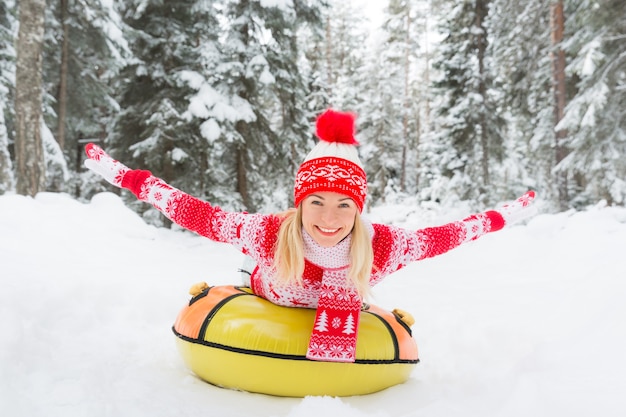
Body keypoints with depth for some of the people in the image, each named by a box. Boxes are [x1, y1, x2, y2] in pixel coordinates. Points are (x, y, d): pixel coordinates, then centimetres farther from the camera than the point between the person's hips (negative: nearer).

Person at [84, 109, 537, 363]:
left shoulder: (383, 246, -36)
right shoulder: (267, 234, -39)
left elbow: (441, 236, -21)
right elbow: (194, 212, -31)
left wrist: (508, 215, -14)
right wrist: (121, 174, -29)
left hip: (338, 336, 1)